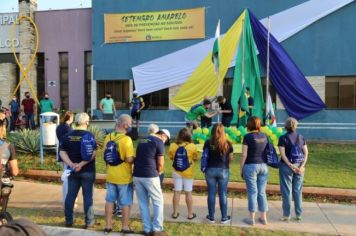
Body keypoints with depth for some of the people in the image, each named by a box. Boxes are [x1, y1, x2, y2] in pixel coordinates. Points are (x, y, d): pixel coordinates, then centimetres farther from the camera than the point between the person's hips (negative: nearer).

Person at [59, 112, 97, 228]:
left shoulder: (67, 136, 4)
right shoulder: (89, 135, -11)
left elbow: (62, 152, 0)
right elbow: (93, 153, -20)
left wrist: (71, 164, -9)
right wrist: (81, 164, -18)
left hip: (73, 170, 4)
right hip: (87, 171, -4)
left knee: (70, 195, 13)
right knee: (87, 196, 4)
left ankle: (69, 220, 20)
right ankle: (89, 222, 11)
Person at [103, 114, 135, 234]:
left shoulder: (108, 137, 1)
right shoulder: (126, 139, -21)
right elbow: (129, 159, -23)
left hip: (110, 175, 6)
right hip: (124, 177, -5)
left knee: (109, 200, 16)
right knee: (125, 202, 9)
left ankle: (108, 226, 25)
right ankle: (125, 227, 18)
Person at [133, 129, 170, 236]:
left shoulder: (142, 140, 18)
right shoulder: (159, 142, -4)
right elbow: (160, 164, -8)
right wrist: (158, 172, 12)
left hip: (137, 175, 7)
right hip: (150, 176, -7)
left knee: (143, 203, 13)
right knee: (158, 202, 7)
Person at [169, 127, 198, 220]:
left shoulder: (173, 146, -9)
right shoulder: (192, 146, -14)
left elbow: (171, 158, 4)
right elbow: (195, 158, -1)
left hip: (177, 172, 2)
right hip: (188, 173, -2)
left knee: (177, 192, 11)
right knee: (188, 193, 8)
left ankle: (175, 213, 20)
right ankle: (190, 214, 19)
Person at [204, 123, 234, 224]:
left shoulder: (208, 143, -4)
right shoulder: (227, 144, -3)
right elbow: (231, 158, 3)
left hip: (210, 170, 0)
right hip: (224, 170, 0)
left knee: (211, 194, 8)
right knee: (223, 194, 8)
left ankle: (211, 217, 17)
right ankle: (224, 218, 17)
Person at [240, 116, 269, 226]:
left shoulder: (248, 137, -10)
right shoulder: (264, 136, 5)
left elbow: (244, 154, -10)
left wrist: (241, 168, -1)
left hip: (251, 166, -5)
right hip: (263, 166, 5)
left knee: (252, 192, 2)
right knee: (262, 192, 12)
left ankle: (252, 218, 10)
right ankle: (263, 218, 19)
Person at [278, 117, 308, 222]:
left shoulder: (283, 138, -8)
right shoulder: (301, 137, 4)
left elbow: (283, 154, -15)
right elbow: (306, 153, -1)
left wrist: (291, 166, -13)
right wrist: (302, 166, -7)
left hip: (286, 166, -3)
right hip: (299, 166, 4)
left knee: (286, 191, 5)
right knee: (298, 191, 13)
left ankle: (286, 215, 11)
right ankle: (299, 215, 20)